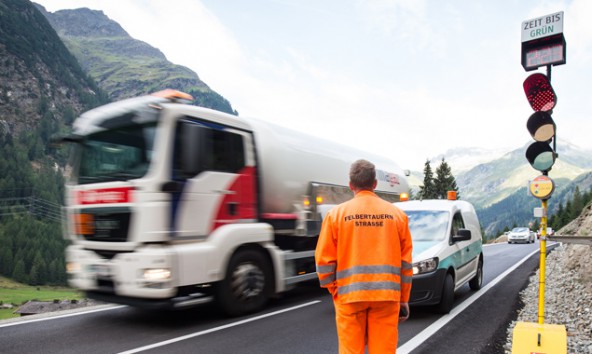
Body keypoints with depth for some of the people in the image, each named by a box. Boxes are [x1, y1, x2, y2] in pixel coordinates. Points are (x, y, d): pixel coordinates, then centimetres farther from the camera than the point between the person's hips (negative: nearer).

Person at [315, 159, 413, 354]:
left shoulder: (336, 214, -1)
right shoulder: (397, 214, 5)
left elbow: (324, 260, -1)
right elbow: (406, 261, 6)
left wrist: (334, 291, 12)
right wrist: (403, 299, 14)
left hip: (350, 295, -1)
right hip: (387, 295, 2)